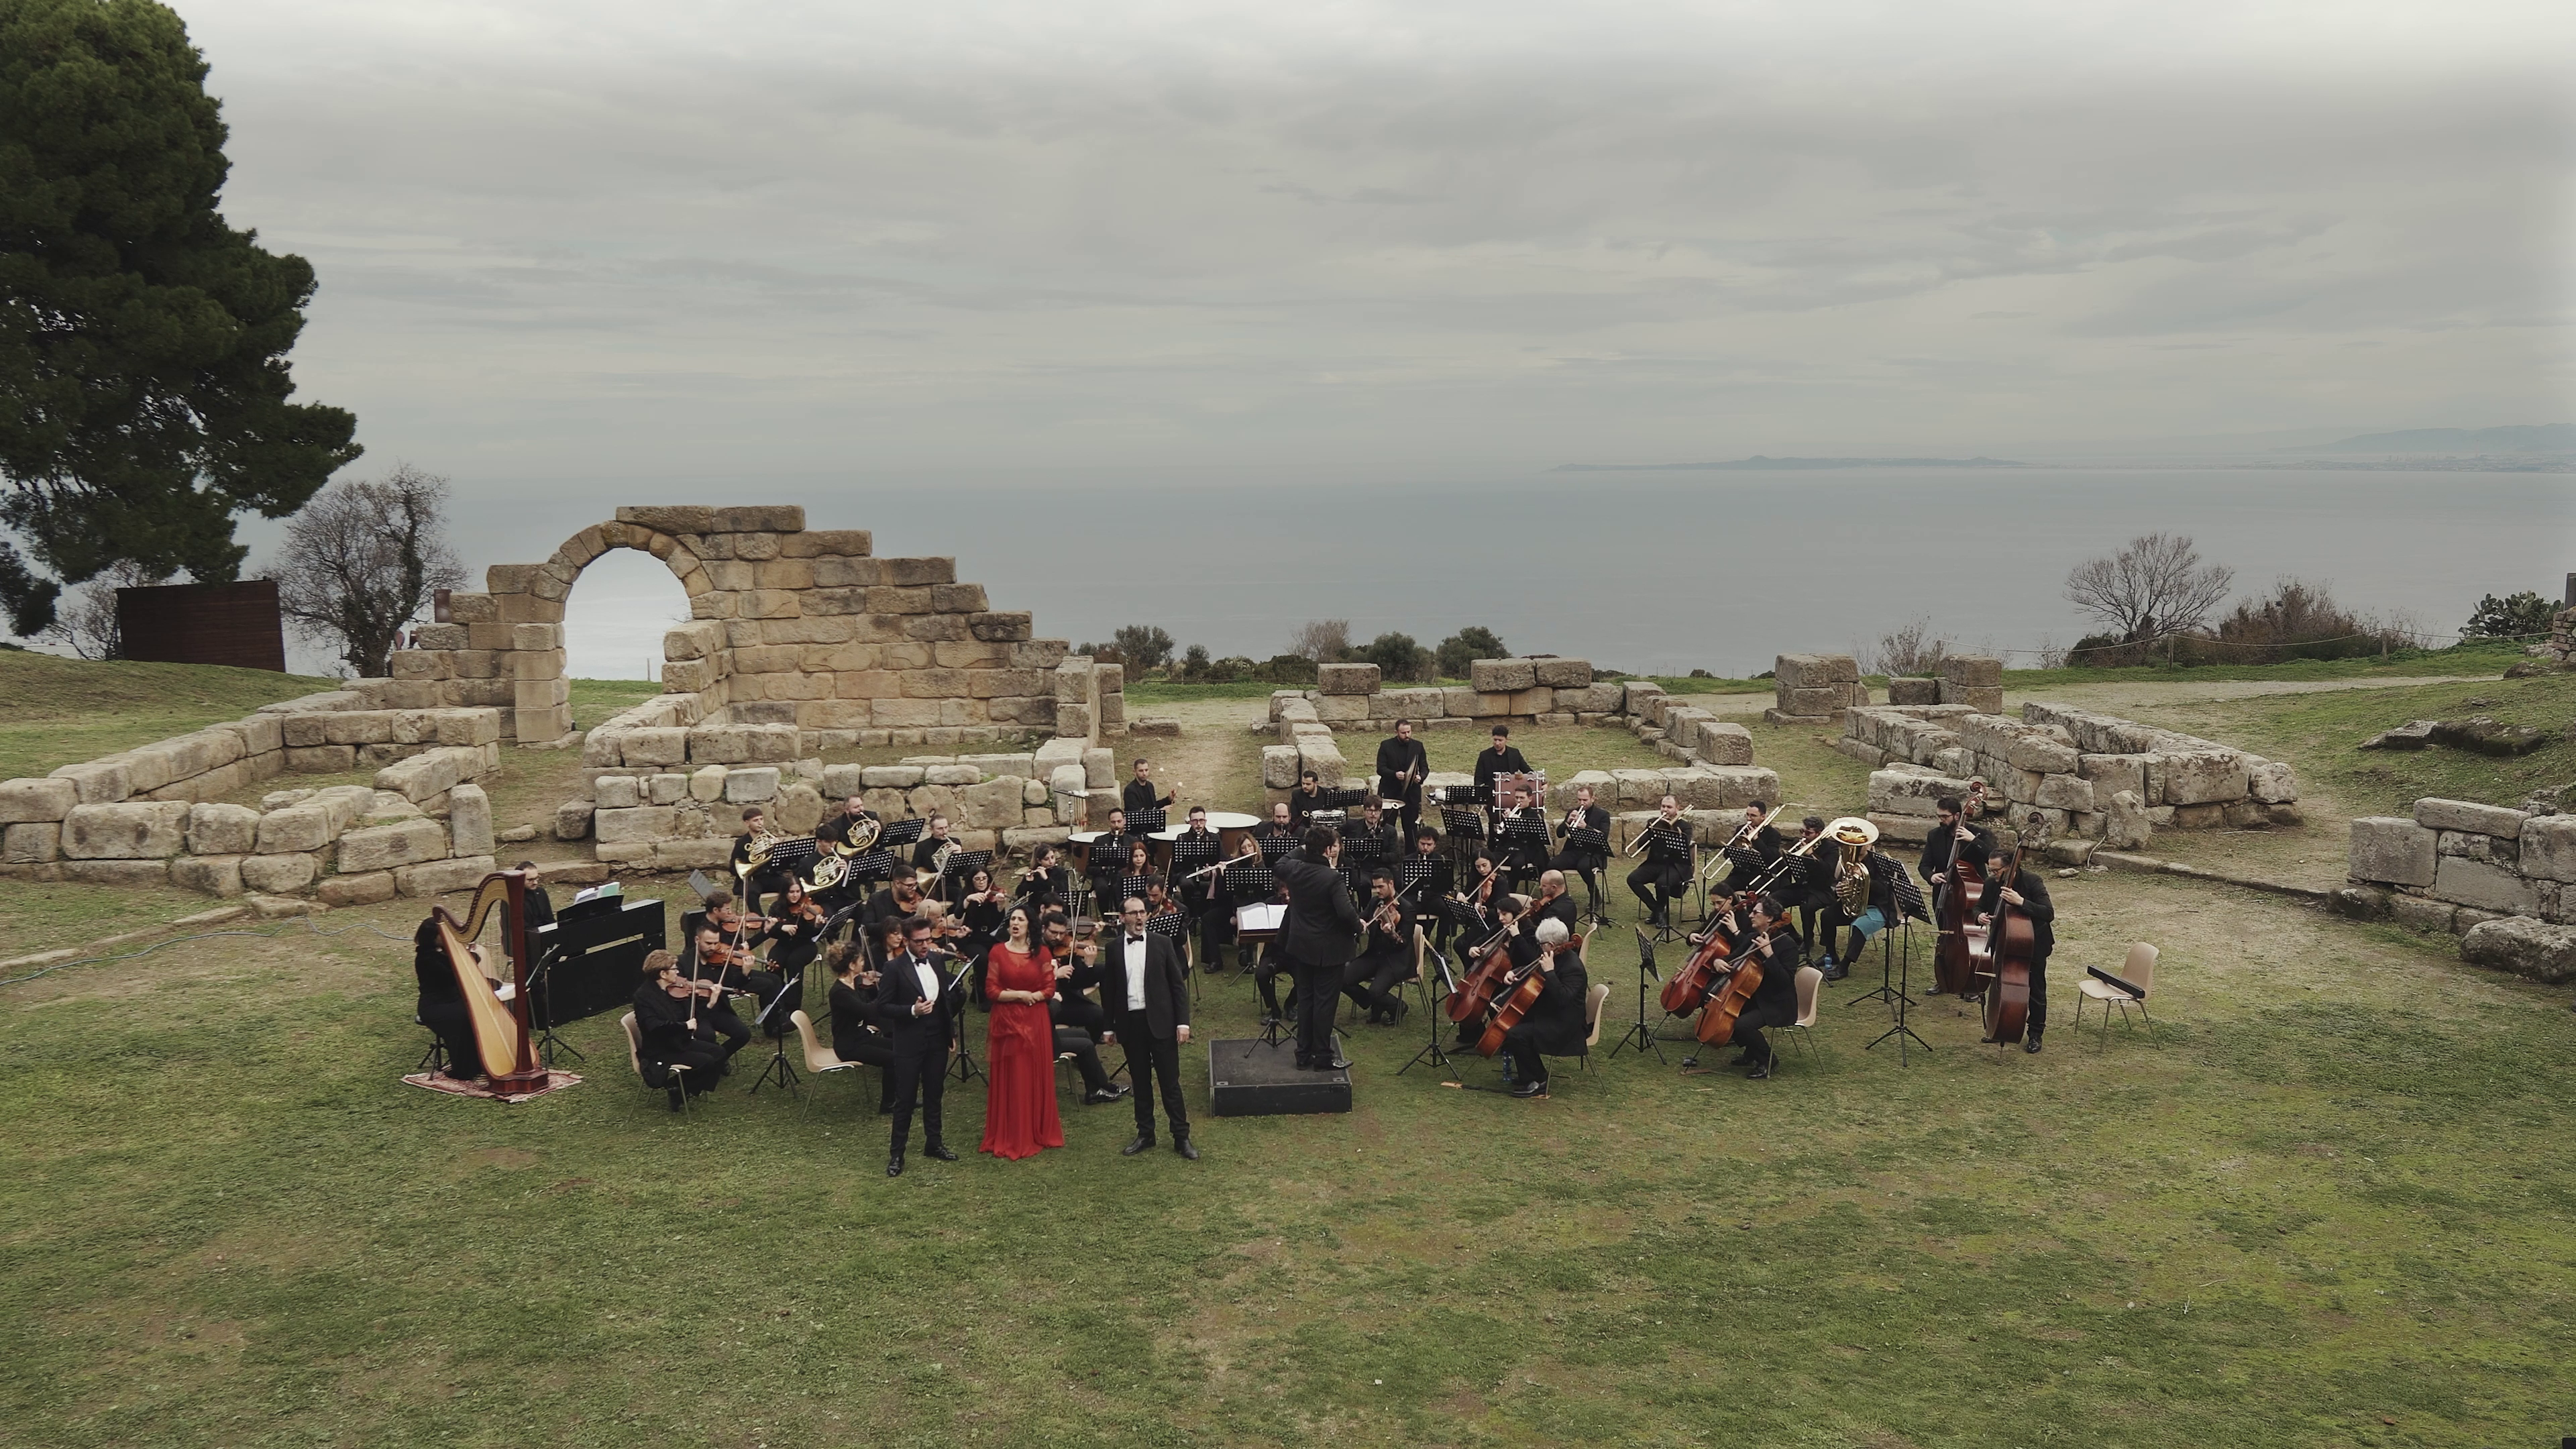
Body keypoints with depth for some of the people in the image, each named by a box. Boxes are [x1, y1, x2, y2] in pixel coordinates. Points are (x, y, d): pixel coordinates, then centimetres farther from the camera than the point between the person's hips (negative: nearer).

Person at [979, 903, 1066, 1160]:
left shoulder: (1042, 953, 3)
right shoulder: (998, 952, 0)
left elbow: (1050, 989, 1)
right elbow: (991, 991, -4)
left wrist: (1032, 996, -14)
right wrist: (1019, 995, -13)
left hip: (1035, 1023, 1)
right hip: (1006, 1022, -1)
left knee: (1036, 1078, 5)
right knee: (1007, 1080, 1)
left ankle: (1038, 1133, 17)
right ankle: (1008, 1138, 7)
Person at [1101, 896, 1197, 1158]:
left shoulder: (1162, 944, 1)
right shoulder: (1114, 950, 5)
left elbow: (1178, 985, 1)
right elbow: (1108, 990, 9)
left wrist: (1183, 1021, -6)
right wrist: (1109, 1027, 9)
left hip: (1160, 1022, -2)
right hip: (1130, 1024, 2)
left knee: (1170, 1082, 1)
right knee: (1140, 1083, 11)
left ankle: (1182, 1137, 8)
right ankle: (1145, 1134, 22)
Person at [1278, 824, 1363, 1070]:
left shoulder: (1294, 869, -5)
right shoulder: (1332, 878, -24)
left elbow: (1280, 865, 20)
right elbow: (1346, 913, -28)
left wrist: (1303, 850, 21)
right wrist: (1358, 926, -8)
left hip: (1301, 946, 7)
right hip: (1328, 949, -7)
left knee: (1305, 997, 16)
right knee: (1325, 1001, 2)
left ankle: (1303, 1053, 23)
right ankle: (1323, 1057, 9)